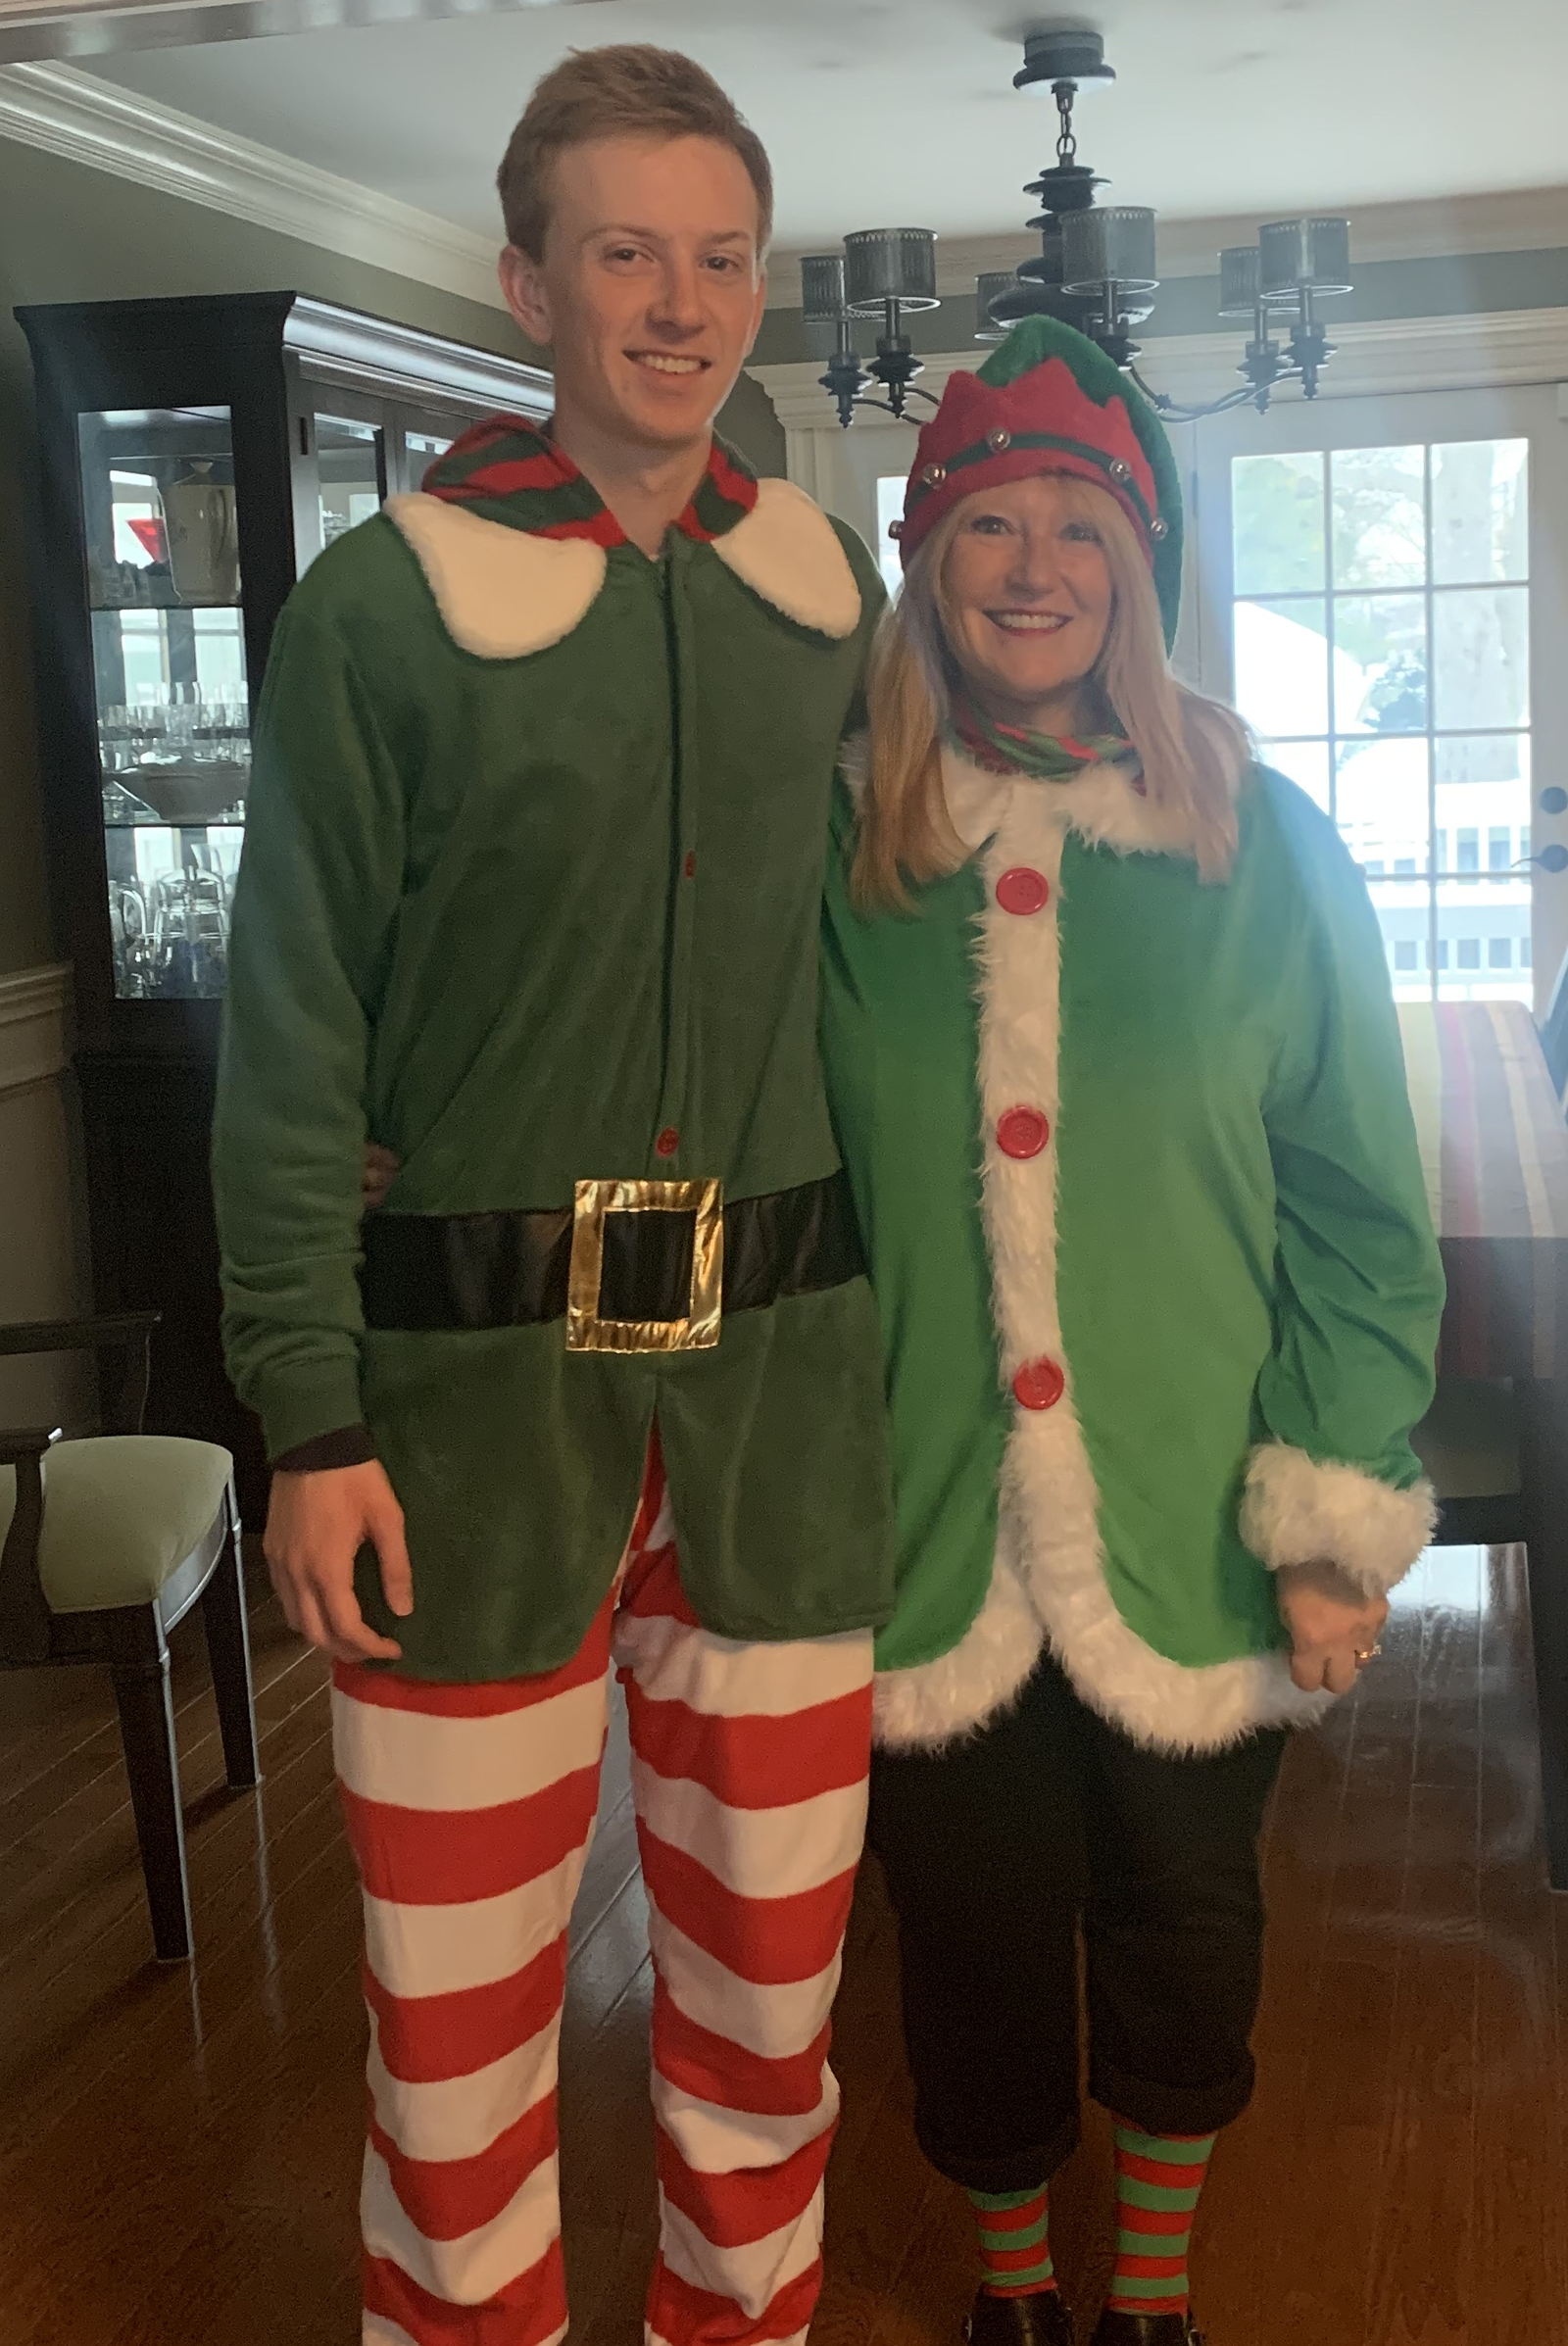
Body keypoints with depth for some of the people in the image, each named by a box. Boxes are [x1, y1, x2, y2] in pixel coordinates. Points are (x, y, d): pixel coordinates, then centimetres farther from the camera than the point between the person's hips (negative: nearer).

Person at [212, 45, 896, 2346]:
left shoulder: (834, 583, 8)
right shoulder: (388, 599, -4)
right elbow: (292, 1035, -5)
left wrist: (904, 1278, 12)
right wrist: (311, 1416, -9)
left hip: (783, 1362, 4)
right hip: (480, 1373, -3)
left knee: (773, 1957, 14)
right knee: (463, 1992, 7)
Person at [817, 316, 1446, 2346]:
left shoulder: (1260, 848, -4)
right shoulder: (837, 853, -2)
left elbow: (1357, 1210, -2)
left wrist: (1339, 1520, -5)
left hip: (1189, 1541, 0)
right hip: (928, 1545, 0)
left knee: (1182, 1917, 16)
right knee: (971, 1932, 13)